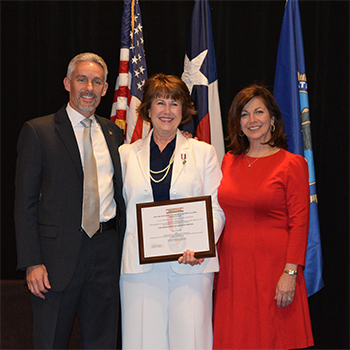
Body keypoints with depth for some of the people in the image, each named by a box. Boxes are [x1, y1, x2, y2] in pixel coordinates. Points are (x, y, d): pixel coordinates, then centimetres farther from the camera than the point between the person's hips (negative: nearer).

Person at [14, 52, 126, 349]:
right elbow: (25, 202, -6)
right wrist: (32, 262, -13)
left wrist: (124, 247, 7)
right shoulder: (38, 131, -3)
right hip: (60, 251, -4)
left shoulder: (113, 132, 12)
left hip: (107, 250, 4)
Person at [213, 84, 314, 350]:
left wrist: (290, 273, -15)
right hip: (232, 268, 4)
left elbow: (299, 223, -7)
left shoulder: (292, 164, -3)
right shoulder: (229, 161, 12)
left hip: (272, 267, -4)